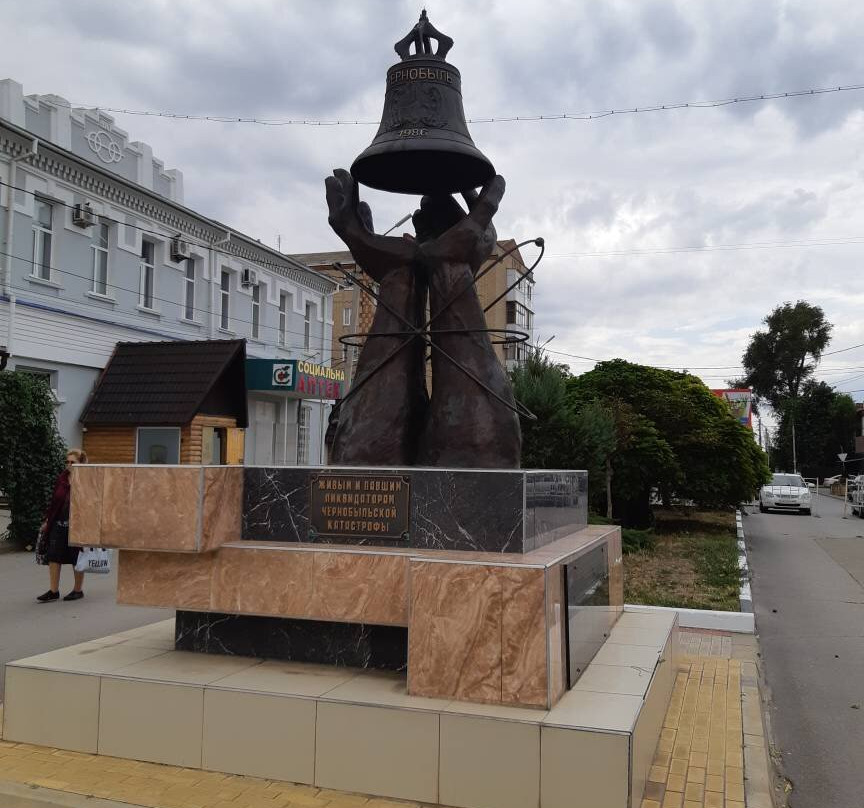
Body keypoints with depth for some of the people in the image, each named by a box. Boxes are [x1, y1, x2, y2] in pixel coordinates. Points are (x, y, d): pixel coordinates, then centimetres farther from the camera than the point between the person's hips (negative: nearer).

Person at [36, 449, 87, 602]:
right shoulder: (62, 479, 5)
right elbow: (54, 501, 12)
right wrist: (47, 520, 12)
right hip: (58, 524, 5)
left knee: (77, 559, 6)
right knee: (53, 556, 3)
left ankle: (78, 590, 20)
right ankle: (53, 591, 11)